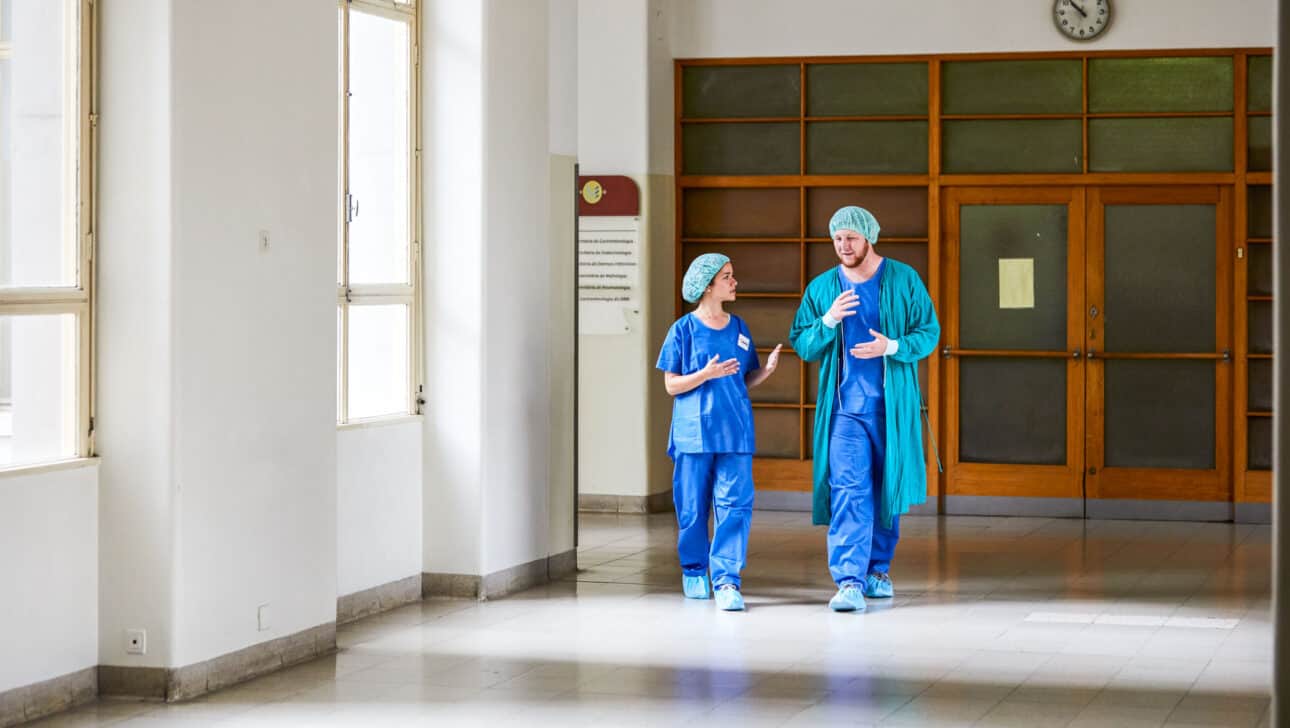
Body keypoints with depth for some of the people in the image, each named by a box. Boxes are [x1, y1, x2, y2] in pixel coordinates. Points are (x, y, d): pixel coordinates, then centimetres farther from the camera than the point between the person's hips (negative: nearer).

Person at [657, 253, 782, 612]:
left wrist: (767, 370, -4)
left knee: (735, 504, -9)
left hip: (735, 431, 3)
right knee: (693, 507, 4)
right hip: (694, 431, -3)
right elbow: (671, 385, -3)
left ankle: (726, 580, -9)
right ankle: (694, 572, 23)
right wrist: (707, 374, -18)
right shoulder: (684, 329, -1)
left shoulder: (739, 328, 11)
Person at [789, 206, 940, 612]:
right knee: (848, 489, -12)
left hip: (893, 406, 0)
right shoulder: (821, 288, 5)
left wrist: (892, 346, -17)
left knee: (888, 488, 10)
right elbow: (802, 346, 5)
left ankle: (877, 568, 27)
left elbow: (929, 333, 0)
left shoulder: (904, 280, 0)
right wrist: (827, 322, -14)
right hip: (844, 407, 0)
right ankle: (849, 580, -18)